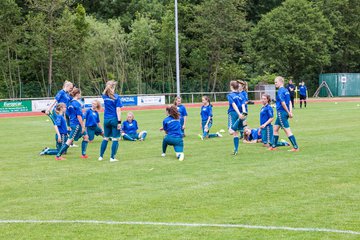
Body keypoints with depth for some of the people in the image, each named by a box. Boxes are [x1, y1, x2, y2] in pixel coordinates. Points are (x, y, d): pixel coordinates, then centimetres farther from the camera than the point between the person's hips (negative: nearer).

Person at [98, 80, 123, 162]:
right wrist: (119, 122, -14)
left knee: (105, 138, 17)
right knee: (115, 139, 2)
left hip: (106, 120, 5)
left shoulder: (104, 96, 3)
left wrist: (110, 84, 23)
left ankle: (101, 156, 18)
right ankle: (112, 158, -1)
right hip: (114, 119, -5)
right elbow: (118, 110, -14)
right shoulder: (116, 97, -10)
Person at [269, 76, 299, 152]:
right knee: (275, 129, 18)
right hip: (280, 113, 10)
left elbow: (283, 103, -20)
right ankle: (274, 146, 25)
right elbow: (290, 102, 7)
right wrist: (290, 111, -1)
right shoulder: (286, 90, 13)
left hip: (281, 113, -10)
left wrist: (288, 112, -13)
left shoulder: (280, 91, -14)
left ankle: (296, 147, -7)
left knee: (287, 130, -7)